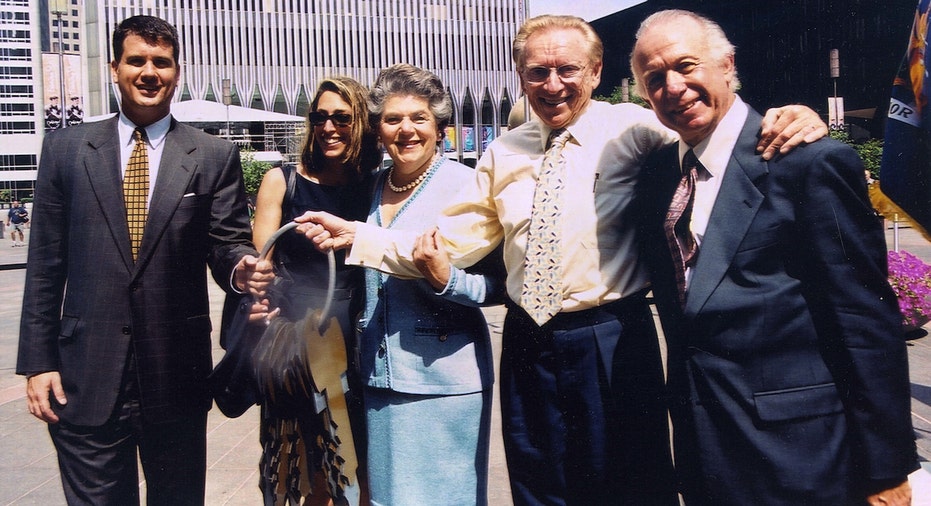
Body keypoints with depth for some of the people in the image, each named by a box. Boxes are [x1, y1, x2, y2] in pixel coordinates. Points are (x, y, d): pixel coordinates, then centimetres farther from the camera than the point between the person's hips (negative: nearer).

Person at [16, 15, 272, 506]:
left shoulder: (214, 156, 2)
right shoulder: (66, 148, 5)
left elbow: (228, 243, 1)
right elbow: (45, 265, 5)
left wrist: (241, 268, -23)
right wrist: (37, 361, 1)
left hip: (177, 373, 0)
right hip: (86, 378, 1)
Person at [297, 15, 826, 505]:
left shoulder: (631, 128, -5)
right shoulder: (504, 153, 8)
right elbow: (452, 241, 6)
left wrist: (786, 121, -34)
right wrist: (355, 236, -1)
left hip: (614, 346, -4)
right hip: (529, 347, 4)